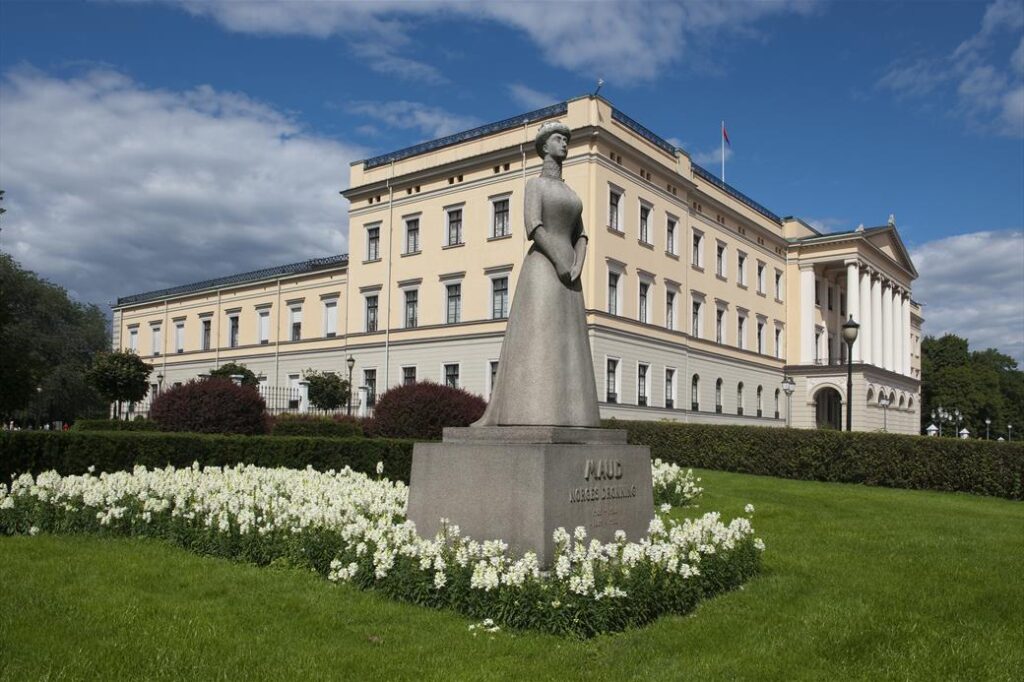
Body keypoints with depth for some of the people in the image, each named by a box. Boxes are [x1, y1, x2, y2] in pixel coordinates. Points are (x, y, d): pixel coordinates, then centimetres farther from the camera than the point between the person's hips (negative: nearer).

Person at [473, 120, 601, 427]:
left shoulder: (570, 193, 25)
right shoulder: (535, 184, 2)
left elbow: (580, 237, 16)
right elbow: (533, 227, -13)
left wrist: (577, 266, -4)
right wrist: (560, 262, -18)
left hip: (567, 273, 8)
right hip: (543, 267, -7)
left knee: (565, 343, 0)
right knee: (537, 340, -16)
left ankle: (560, 414, -1)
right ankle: (532, 413, -17)